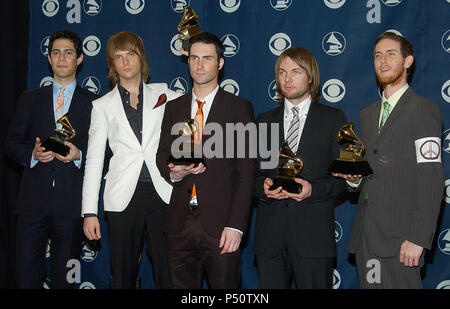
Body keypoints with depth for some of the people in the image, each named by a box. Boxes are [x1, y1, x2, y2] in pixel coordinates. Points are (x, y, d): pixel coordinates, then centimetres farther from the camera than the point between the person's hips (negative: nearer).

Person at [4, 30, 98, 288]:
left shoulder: (94, 103, 6)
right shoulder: (30, 100, 13)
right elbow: (12, 143, 12)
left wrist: (79, 155, -13)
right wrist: (32, 154, -8)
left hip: (72, 201, -1)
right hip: (34, 199, 2)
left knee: (64, 277, 6)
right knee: (26, 273, 1)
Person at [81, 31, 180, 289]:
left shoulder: (163, 94, 11)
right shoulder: (103, 105, 10)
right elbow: (94, 160, 7)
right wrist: (90, 212, 2)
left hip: (162, 193, 0)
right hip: (124, 197, 0)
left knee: (168, 275, 0)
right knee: (123, 275, 6)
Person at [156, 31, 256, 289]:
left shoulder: (240, 108, 0)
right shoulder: (174, 108, 13)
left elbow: (246, 172, -4)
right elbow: (162, 156, 15)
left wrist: (236, 225, -12)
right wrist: (174, 173, -9)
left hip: (220, 224, -3)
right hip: (180, 222, 4)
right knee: (181, 285, 9)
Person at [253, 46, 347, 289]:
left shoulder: (333, 119, 7)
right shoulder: (264, 121, 15)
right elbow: (253, 171, 15)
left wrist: (314, 189, -15)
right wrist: (263, 186, -7)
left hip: (313, 234, -2)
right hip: (269, 234, 3)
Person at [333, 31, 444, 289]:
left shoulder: (423, 109, -5)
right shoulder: (367, 115, 18)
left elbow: (431, 181, -12)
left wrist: (418, 238, -18)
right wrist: (354, 178, 2)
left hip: (399, 238, -6)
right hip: (366, 236, 6)